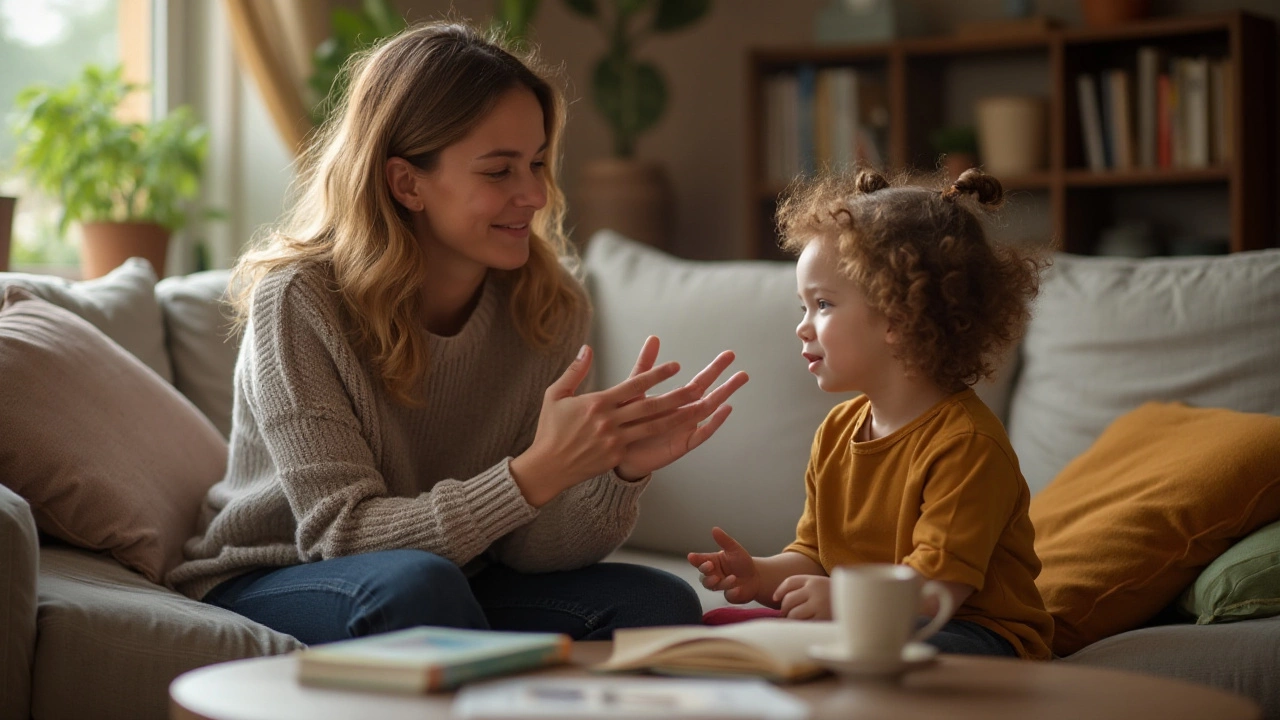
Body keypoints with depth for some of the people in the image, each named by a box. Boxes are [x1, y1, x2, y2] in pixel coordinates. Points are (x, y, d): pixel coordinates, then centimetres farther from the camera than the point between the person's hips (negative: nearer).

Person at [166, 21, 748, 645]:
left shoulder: (547, 306, -7)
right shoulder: (299, 300, -20)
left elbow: (528, 550, -10)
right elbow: (344, 532, -25)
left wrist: (620, 472, -32)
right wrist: (536, 473, -38)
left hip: (455, 583, 4)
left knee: (660, 605, -19)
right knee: (414, 582, -36)